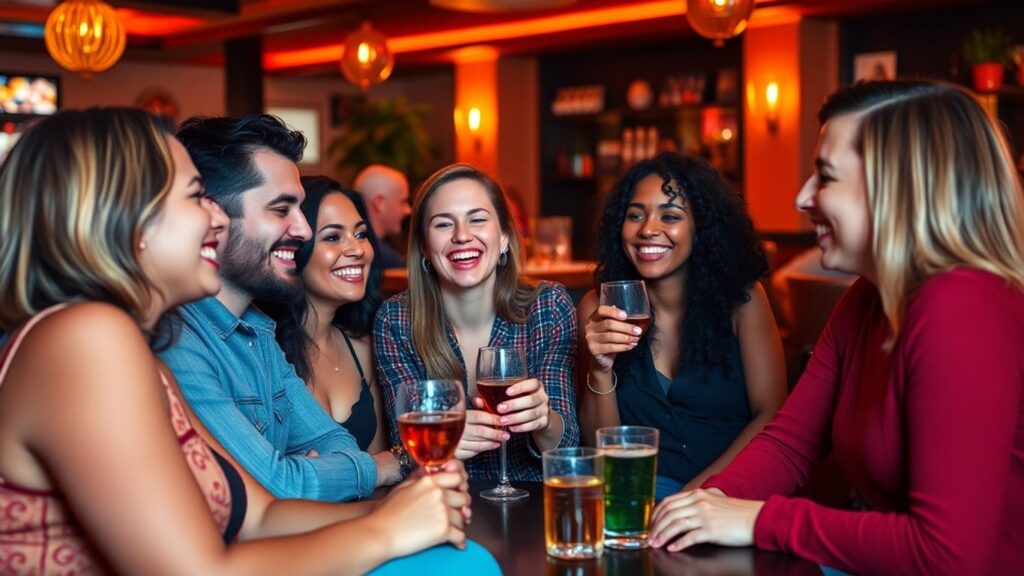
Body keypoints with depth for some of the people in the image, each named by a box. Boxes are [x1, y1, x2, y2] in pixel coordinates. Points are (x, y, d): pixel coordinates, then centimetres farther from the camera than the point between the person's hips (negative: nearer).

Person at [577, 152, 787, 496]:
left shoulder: (742, 299, -2)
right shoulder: (598, 309, 2)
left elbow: (770, 416, -5)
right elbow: (600, 445, 2)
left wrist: (698, 491, -17)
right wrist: (601, 370, -17)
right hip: (641, 489, 1)